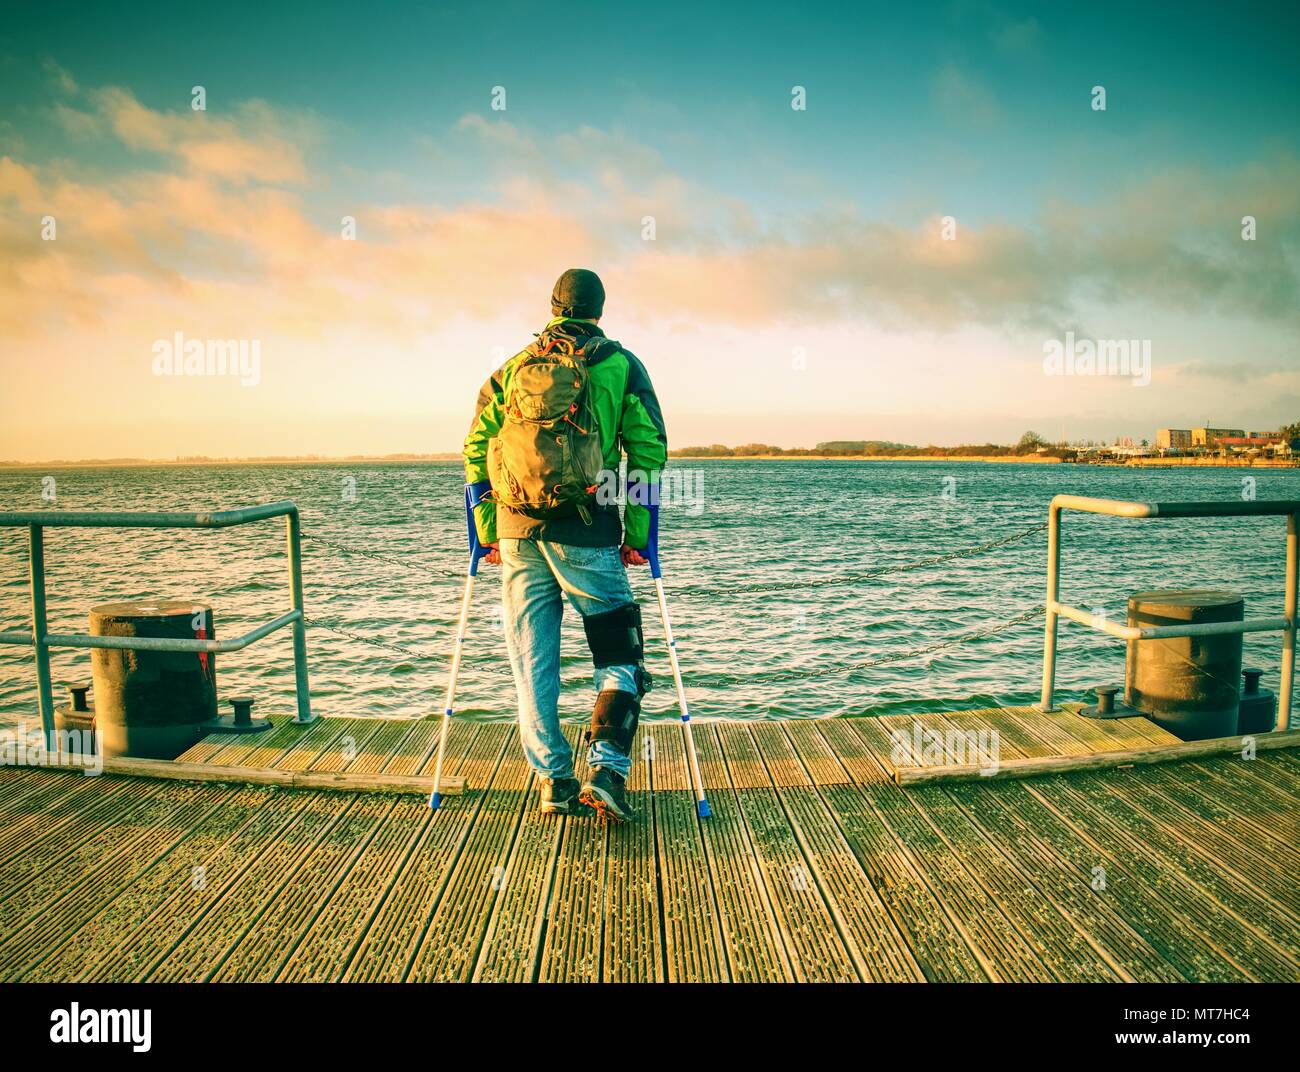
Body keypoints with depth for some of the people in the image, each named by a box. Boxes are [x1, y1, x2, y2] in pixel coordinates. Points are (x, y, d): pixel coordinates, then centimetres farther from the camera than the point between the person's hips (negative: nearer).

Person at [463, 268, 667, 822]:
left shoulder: (514, 367, 15)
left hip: (517, 532, 3)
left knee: (532, 661, 11)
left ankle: (555, 780, 16)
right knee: (618, 656, 9)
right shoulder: (620, 366, 6)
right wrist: (637, 536, 2)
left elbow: (476, 447, 10)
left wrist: (487, 530, 13)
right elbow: (649, 449, -1)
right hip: (586, 532, -3)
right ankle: (605, 766, -5)